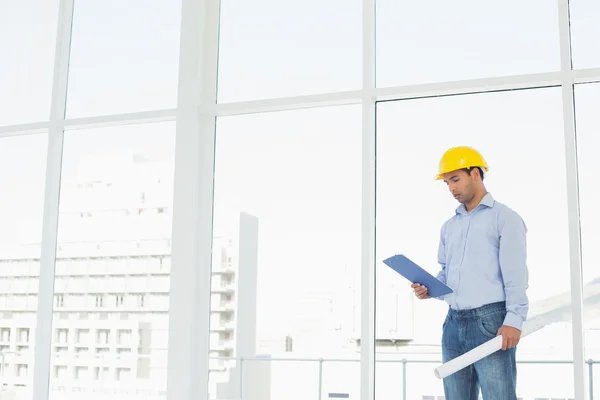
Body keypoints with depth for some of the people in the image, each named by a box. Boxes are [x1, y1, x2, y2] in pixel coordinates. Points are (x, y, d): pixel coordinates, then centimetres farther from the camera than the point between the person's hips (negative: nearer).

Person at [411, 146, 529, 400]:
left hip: (491, 321, -7)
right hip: (454, 323, 7)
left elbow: (515, 275, -8)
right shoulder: (449, 227, 20)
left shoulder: (504, 218, 0)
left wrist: (514, 320, -18)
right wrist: (429, 289, 3)